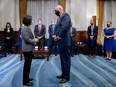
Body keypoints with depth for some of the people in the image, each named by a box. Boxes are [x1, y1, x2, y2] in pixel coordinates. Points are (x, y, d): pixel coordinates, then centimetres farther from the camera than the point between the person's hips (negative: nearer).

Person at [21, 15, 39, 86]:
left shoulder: (27, 27, 13)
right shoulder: (25, 28, -18)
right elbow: (27, 39, -23)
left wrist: (34, 39, 5)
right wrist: (35, 41, -12)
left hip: (29, 49, 10)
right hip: (27, 49, -10)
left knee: (28, 64, 18)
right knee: (27, 64, -2)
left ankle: (27, 78, 31)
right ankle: (25, 81, 8)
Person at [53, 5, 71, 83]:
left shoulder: (65, 15, -13)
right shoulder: (59, 17, 17)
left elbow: (64, 28, -23)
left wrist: (58, 37, -13)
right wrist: (55, 35, 0)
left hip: (64, 42, -10)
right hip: (60, 42, 10)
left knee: (66, 60, 1)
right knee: (62, 59, 17)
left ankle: (66, 77, 12)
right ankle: (63, 74, 30)